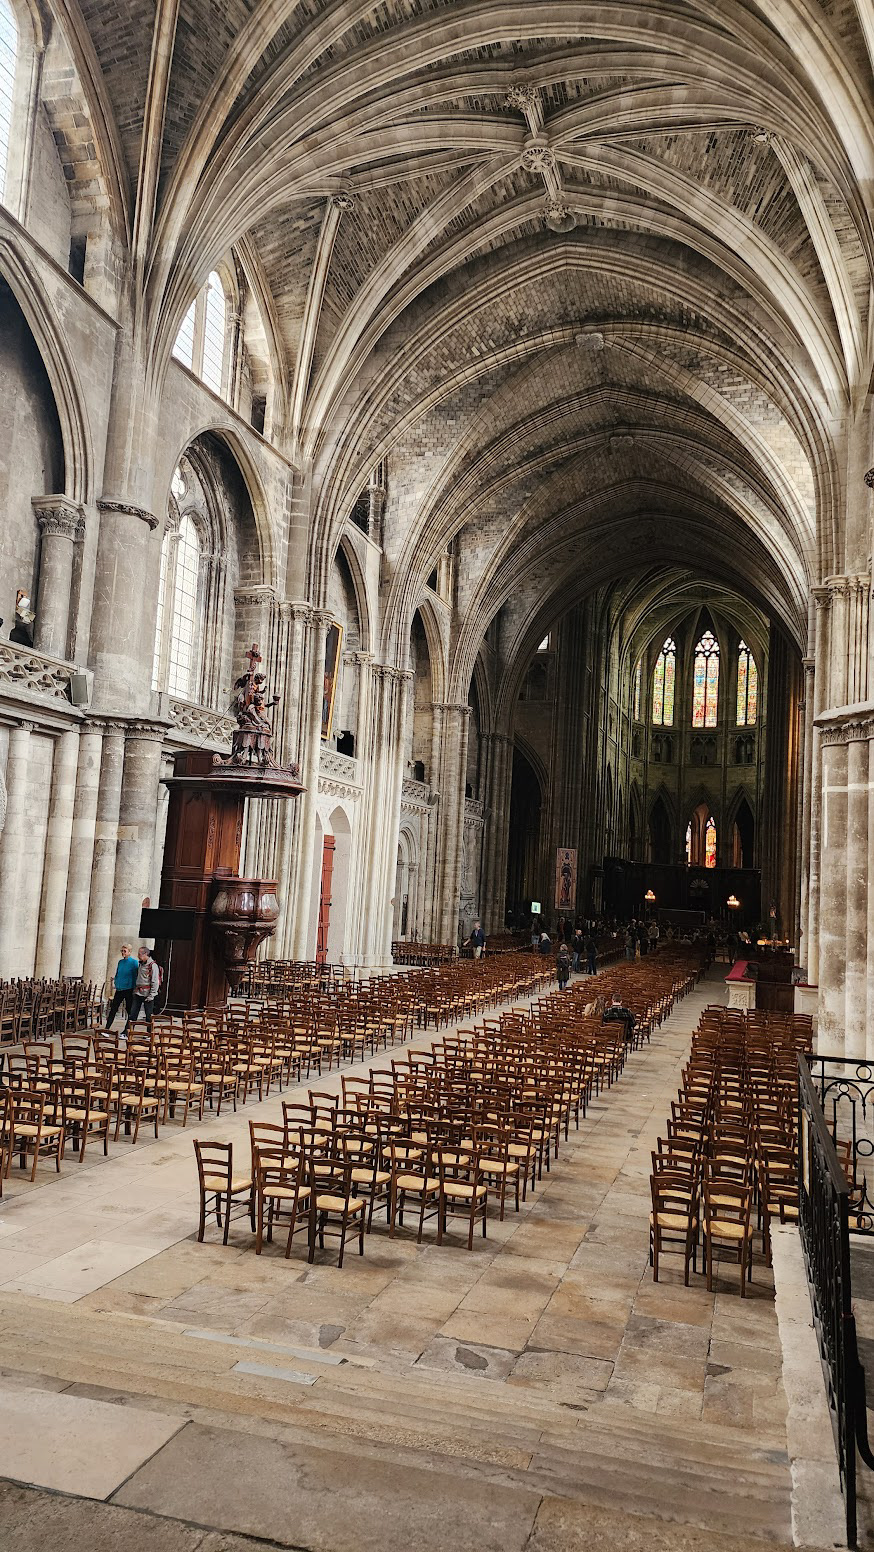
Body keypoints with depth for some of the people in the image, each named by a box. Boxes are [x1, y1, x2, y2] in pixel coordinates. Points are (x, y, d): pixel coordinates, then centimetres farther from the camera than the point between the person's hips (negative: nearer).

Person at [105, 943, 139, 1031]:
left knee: (129, 1011, 3)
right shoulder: (120, 962, 12)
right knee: (113, 1009, 2)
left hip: (129, 990, -5)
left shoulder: (134, 962, -6)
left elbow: (137, 976, -5)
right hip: (119, 989, 5)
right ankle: (107, 1029, 4)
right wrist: (114, 980, 3)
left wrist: (135, 989, -10)